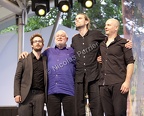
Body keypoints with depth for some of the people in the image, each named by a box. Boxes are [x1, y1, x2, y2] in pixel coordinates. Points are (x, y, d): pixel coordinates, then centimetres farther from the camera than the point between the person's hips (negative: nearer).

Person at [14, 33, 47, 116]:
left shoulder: (46, 59, 13)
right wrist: (17, 94, -7)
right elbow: (17, 77, 3)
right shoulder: (24, 59, 8)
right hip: (25, 95, -1)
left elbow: (47, 78, 15)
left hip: (40, 95, 1)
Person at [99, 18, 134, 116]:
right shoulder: (102, 45, 19)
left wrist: (127, 81, -13)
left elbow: (130, 63, -3)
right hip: (104, 84, 5)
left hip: (118, 84, -5)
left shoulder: (123, 43, 4)